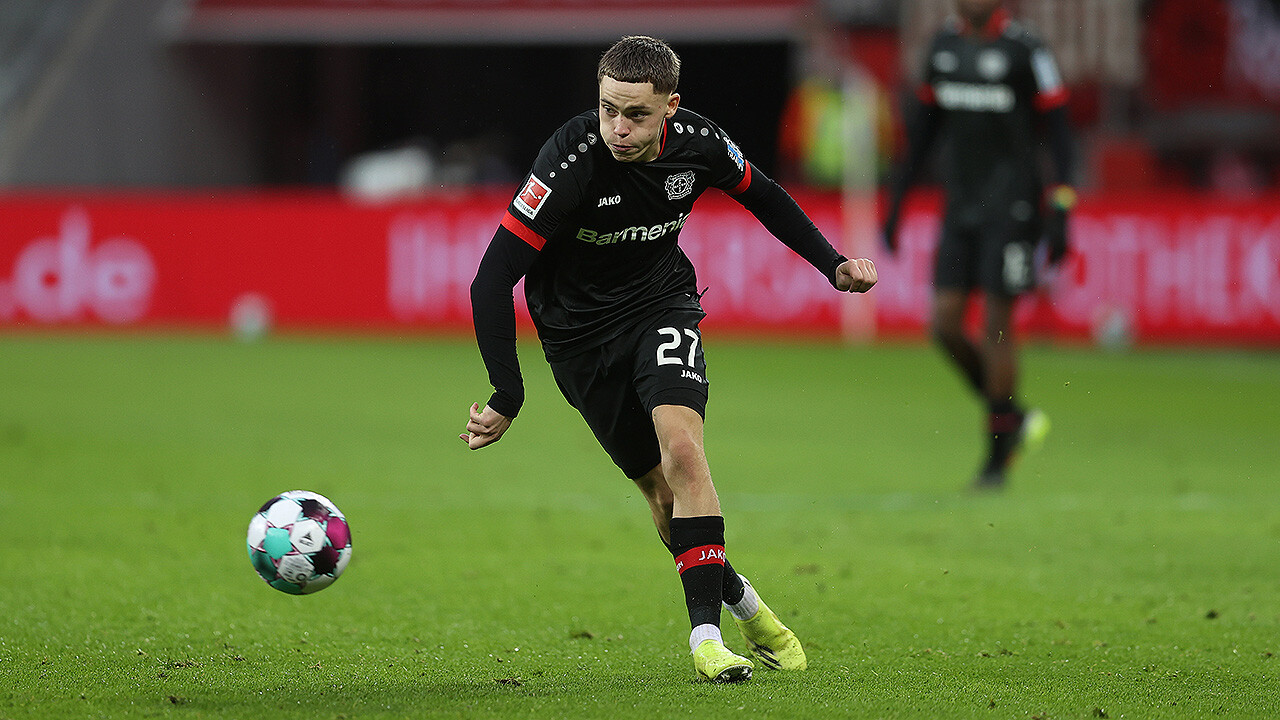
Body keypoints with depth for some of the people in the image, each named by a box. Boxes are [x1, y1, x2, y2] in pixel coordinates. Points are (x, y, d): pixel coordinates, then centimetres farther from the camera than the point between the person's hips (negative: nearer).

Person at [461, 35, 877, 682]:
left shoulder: (697, 142, -16)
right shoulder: (571, 161, -28)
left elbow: (760, 194, 10)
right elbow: (492, 280, -26)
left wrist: (834, 264, 5)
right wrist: (507, 398, -29)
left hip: (661, 302, 1)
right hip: (578, 329, -1)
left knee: (681, 447, -23)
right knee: (660, 489, 2)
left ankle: (706, 633, -23)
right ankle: (740, 601, 26)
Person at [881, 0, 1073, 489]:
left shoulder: (1024, 50, -9)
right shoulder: (944, 45, 9)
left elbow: (1058, 131, -8)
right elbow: (925, 127, 18)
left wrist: (1059, 214, -13)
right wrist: (897, 198, 16)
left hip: (1010, 206, -6)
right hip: (960, 206, 6)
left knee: (997, 325, -4)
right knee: (945, 324, -1)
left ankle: (997, 456, 6)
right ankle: (1015, 418, 19)